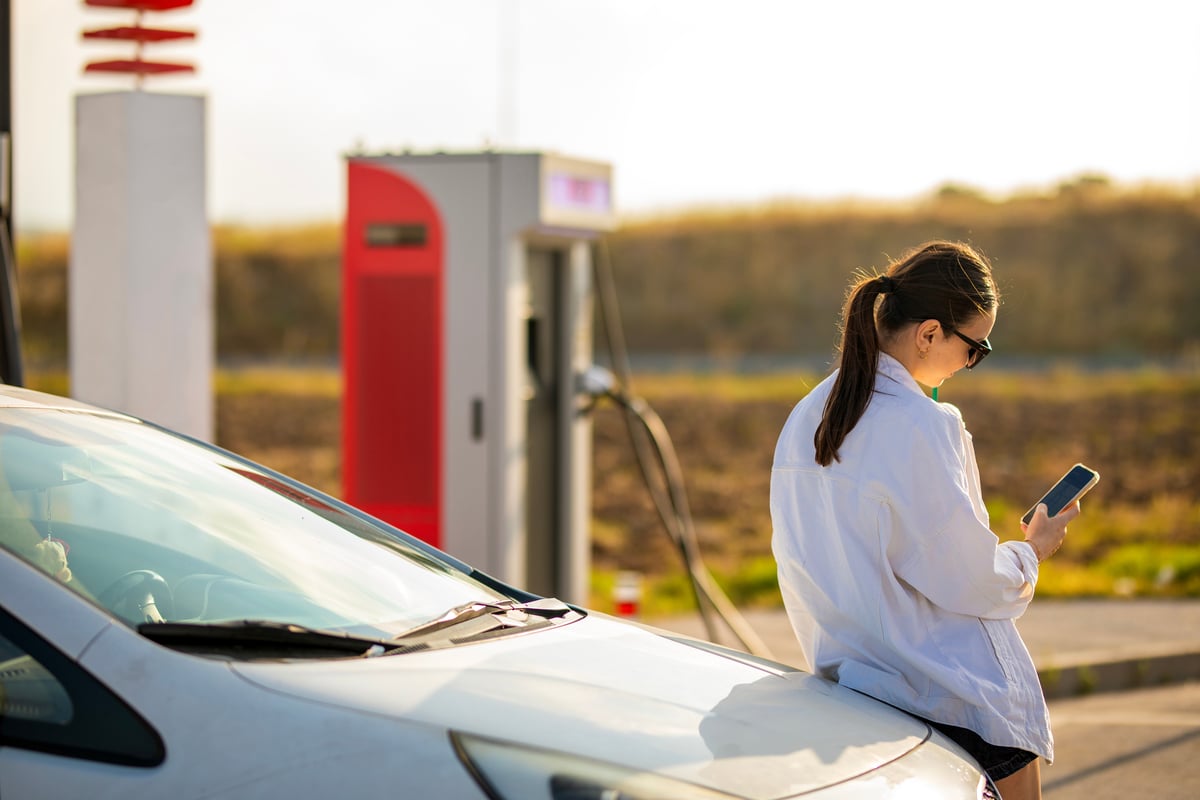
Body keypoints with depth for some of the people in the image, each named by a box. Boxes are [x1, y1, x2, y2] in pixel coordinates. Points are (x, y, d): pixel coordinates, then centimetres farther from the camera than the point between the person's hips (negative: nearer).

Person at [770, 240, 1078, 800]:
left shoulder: (806, 418, 4)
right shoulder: (922, 427, -20)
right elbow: (974, 580, -14)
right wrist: (1032, 549, 5)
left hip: (850, 678, 8)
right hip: (960, 700, -8)